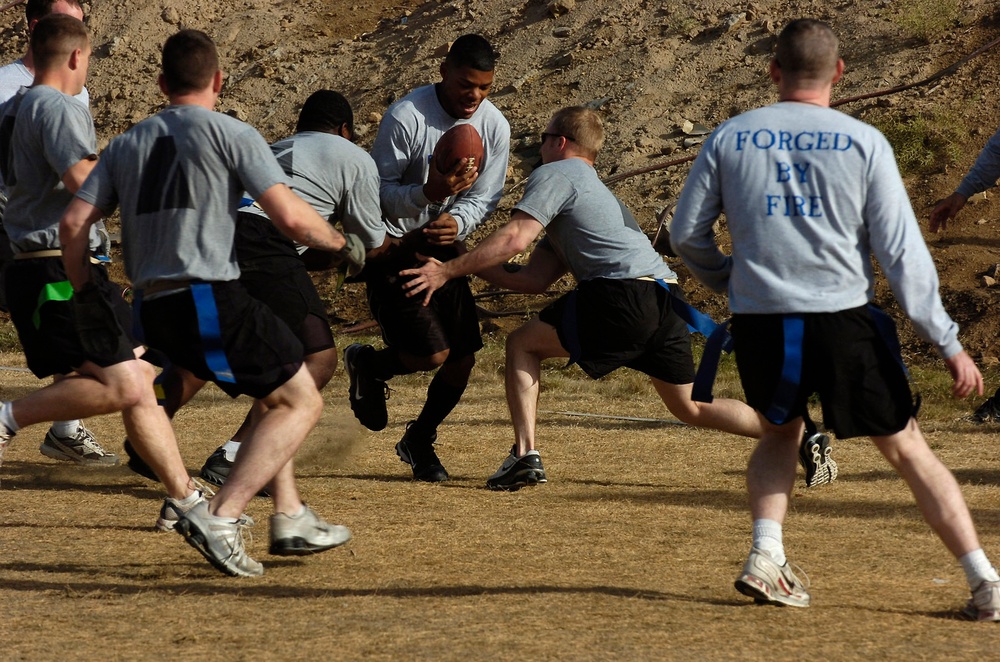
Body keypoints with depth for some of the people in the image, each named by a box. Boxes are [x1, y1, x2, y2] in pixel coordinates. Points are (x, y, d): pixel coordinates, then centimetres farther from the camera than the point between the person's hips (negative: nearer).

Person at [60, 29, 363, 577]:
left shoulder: (126, 145, 16)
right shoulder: (230, 135, -1)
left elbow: (73, 223, 8)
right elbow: (290, 218, -10)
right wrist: (342, 243, 9)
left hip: (152, 310, 7)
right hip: (209, 299, -7)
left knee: (276, 393, 24)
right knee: (301, 402, 3)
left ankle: (290, 518, 20)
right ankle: (220, 517, -12)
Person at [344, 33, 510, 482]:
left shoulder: (495, 127, -6)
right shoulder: (405, 118, -22)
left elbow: (485, 196, -1)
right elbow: (378, 191, -17)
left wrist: (458, 222, -23)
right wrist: (427, 193, -35)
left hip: (443, 244, 6)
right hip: (393, 247, -6)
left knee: (464, 356, 2)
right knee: (433, 353, -16)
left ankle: (420, 441, 27)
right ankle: (366, 364, 18)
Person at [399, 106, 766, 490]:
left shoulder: (554, 175, 7)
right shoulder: (594, 189, 34)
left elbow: (514, 240, -8)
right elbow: (535, 279, 26)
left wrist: (447, 271, -3)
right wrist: (470, 267, 25)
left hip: (624, 294, -8)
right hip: (667, 299, 8)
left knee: (522, 344, 7)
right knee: (690, 409, 17)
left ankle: (526, 455, -4)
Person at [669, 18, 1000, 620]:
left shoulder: (730, 138, 5)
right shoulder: (864, 142, -2)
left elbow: (686, 235, 10)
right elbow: (901, 251, -5)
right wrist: (948, 342, -1)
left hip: (761, 321, 2)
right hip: (845, 322, -2)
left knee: (781, 432, 28)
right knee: (908, 450, 7)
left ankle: (766, 557, 8)